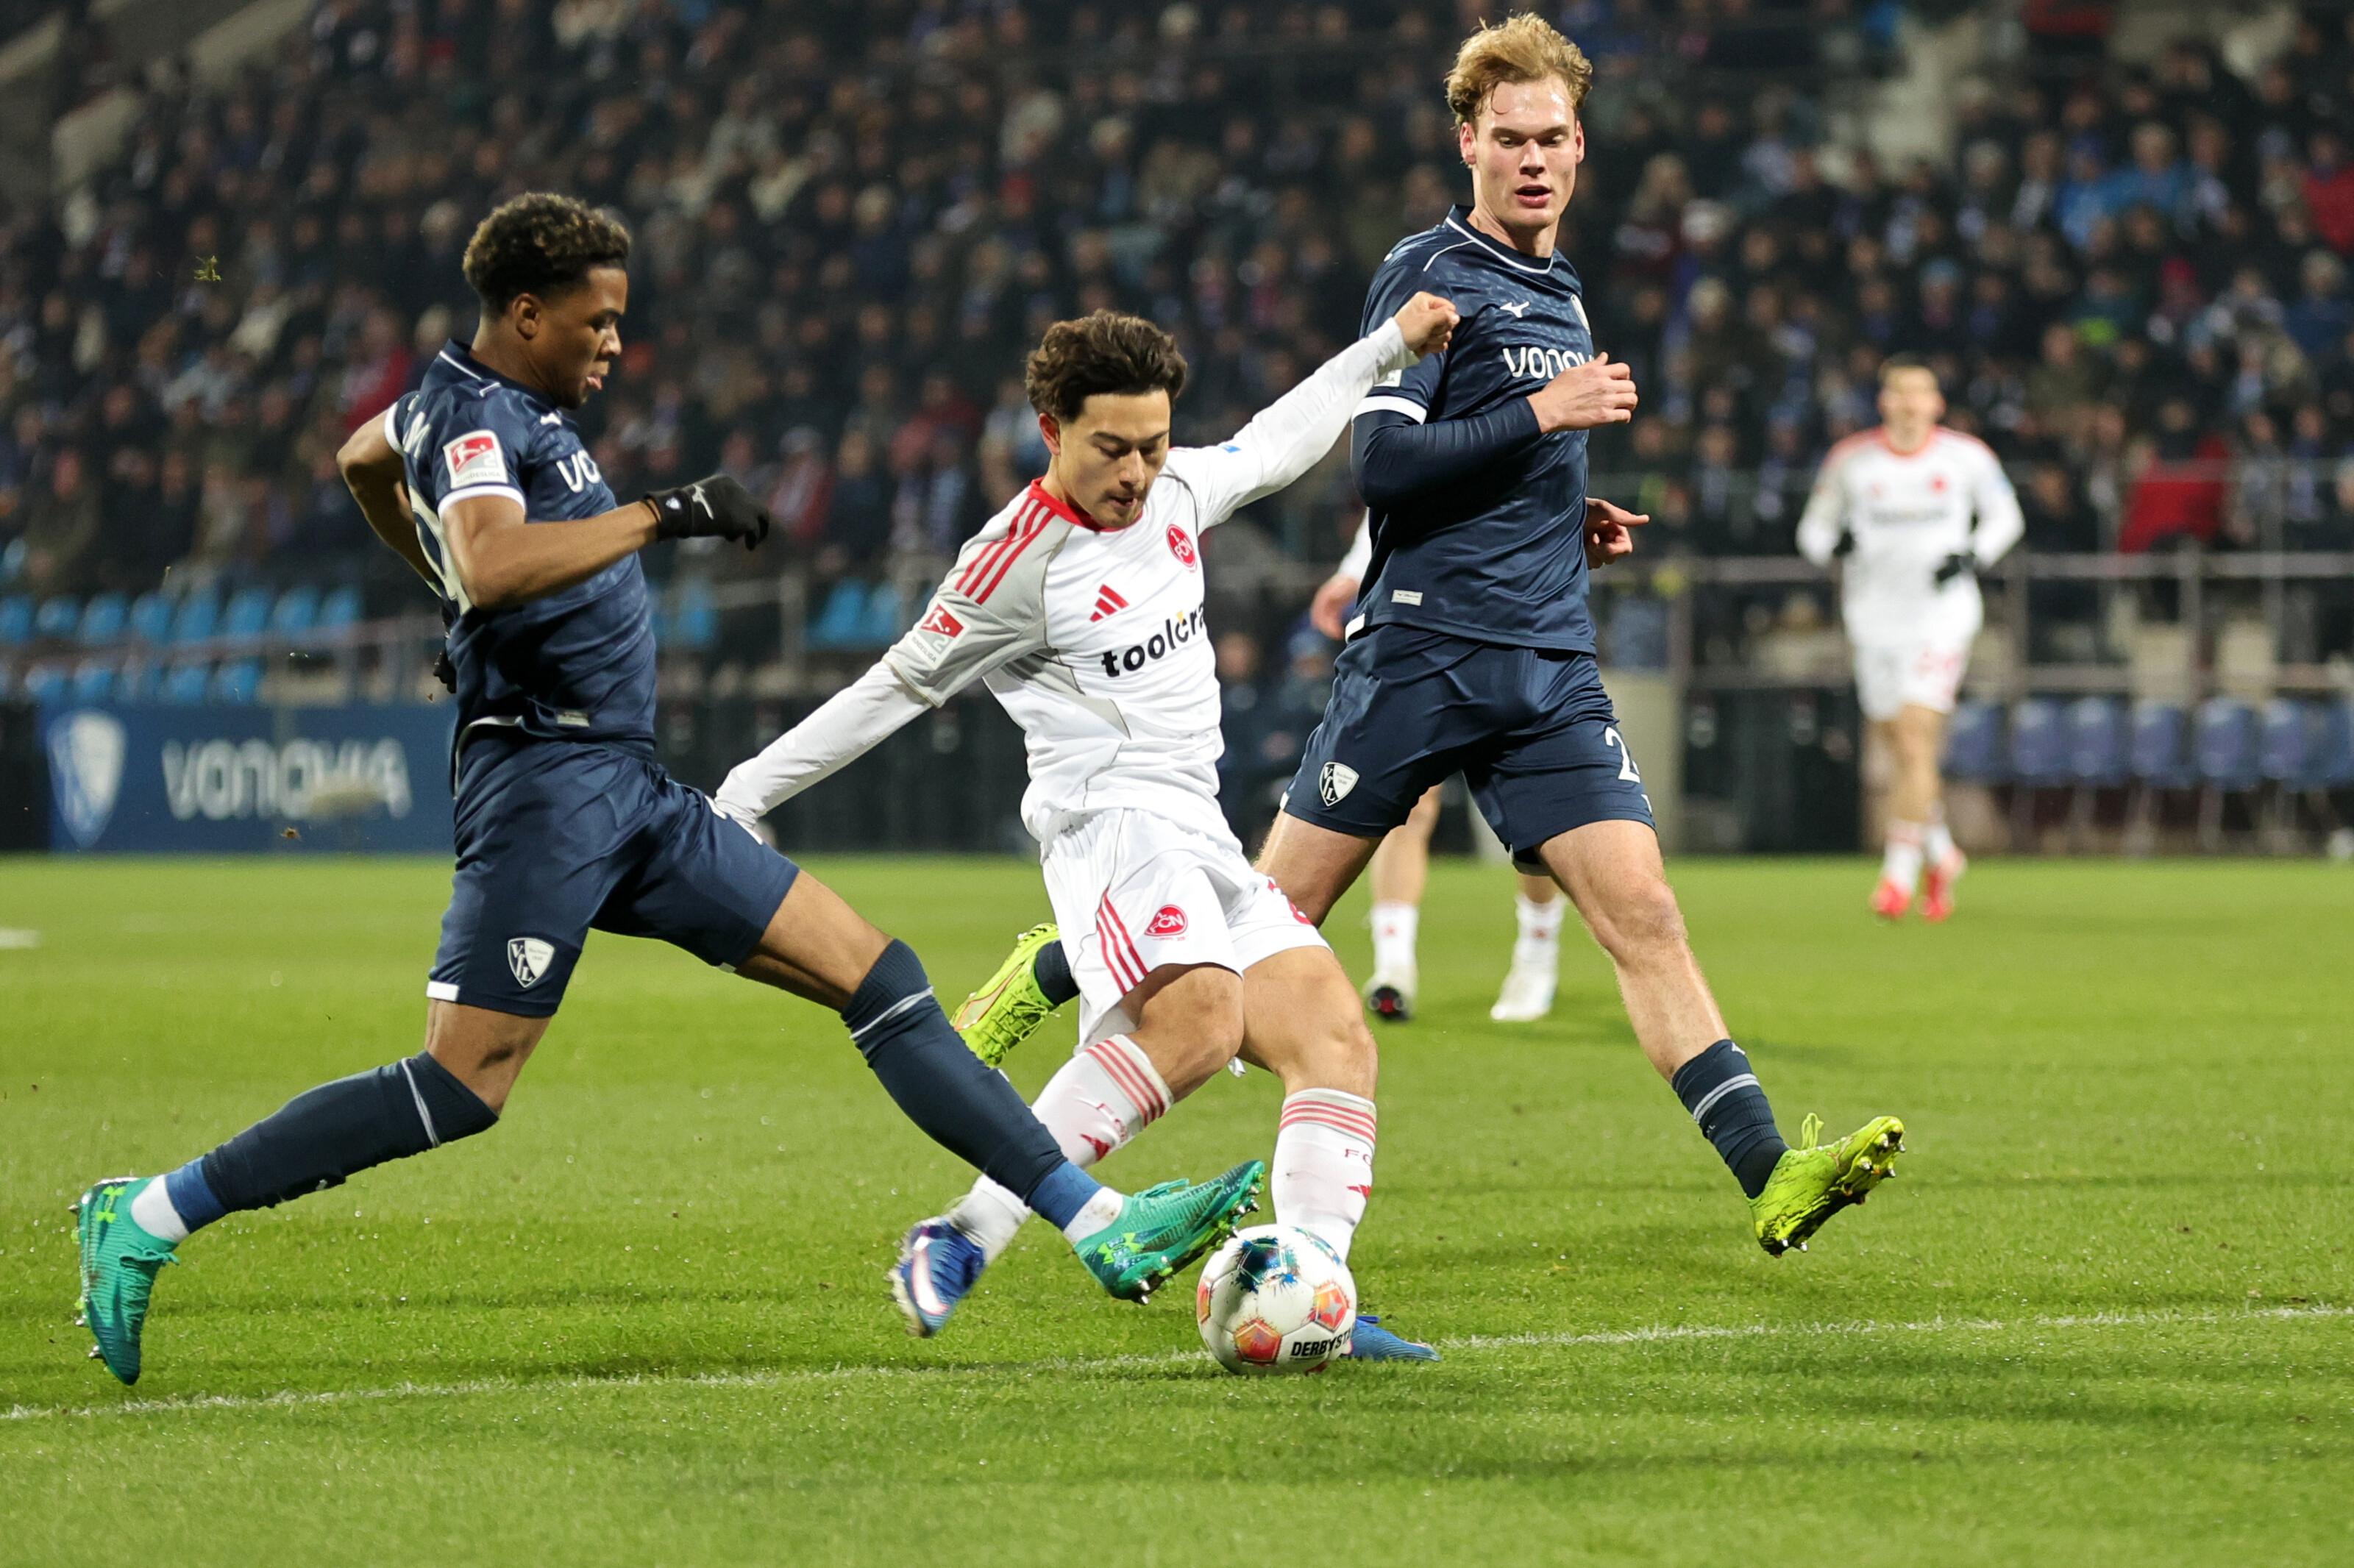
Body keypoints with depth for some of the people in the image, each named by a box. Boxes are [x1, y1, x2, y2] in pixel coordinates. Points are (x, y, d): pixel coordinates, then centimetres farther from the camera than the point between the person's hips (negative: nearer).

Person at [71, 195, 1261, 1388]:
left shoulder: (501, 402, 18)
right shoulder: (473, 419, -12)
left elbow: (362, 459, 39)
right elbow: (491, 565, -34)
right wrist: (659, 514, -27)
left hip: (630, 790, 10)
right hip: (548, 783, -10)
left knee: (878, 976, 4)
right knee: (460, 1088, -14)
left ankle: (1101, 1226, 3)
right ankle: (147, 1220, -4)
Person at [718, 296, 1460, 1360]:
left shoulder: (1173, 492, 11)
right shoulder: (1023, 558, -10)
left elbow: (1272, 447, 32)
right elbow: (900, 686, -2)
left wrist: (1385, 349, 35)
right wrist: (748, 792, 2)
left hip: (1202, 840, 9)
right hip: (1112, 824, -9)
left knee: (1335, 1038, -7)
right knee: (1198, 1019, -33)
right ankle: (962, 1242, -33)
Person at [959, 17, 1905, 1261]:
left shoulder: (1560, 297, 19)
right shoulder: (1431, 275, -5)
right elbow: (1380, 464, -14)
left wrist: (1571, 527, 14)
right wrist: (1544, 416, -16)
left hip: (1550, 668, 6)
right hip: (1423, 647, -6)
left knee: (1642, 914, -7)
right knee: (1276, 908, 1)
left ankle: (1771, 1179, -16)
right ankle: (1037, 984, 21)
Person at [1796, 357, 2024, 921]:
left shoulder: (1966, 458, 0)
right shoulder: (1851, 461, 2)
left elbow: (2005, 515, 14)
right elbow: (1813, 529, 11)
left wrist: (1974, 557, -5)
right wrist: (1833, 543, -13)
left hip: (1942, 614, -2)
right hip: (1876, 616, 2)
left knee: (1916, 741, -15)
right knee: (1900, 748, 6)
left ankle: (1900, 874, -12)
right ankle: (1941, 855, 30)